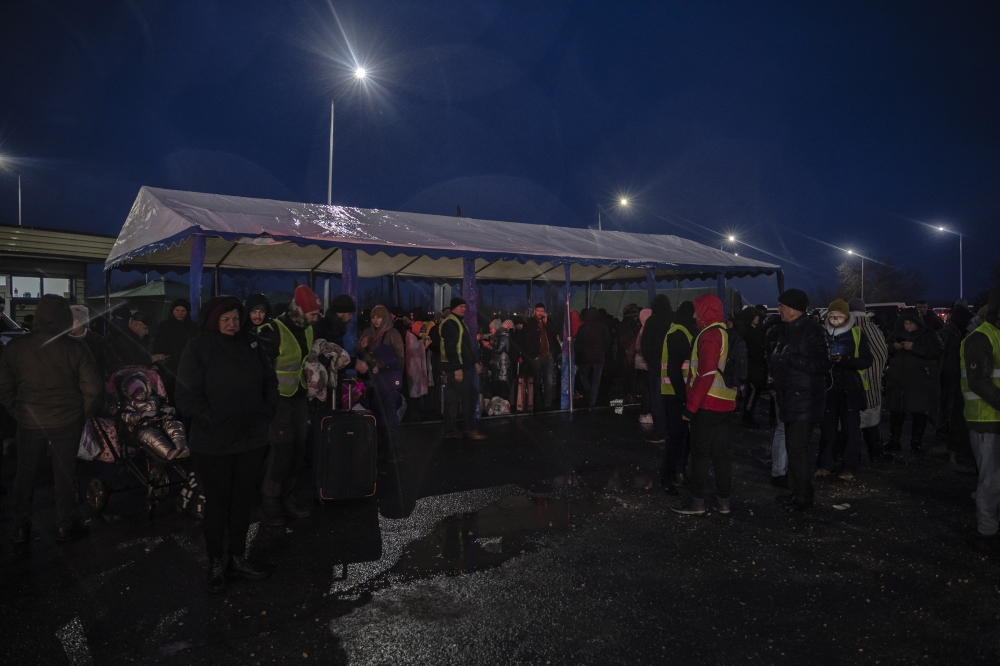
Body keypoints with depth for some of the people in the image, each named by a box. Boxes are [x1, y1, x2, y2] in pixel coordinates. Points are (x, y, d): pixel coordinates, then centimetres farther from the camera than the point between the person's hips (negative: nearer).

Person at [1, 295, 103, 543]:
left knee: (25, 472, 17)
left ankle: (20, 528, 23)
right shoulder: (75, 348, -11)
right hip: (67, 421, -2)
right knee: (65, 472, 10)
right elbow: (94, 388, -11)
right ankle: (66, 526, 18)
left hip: (29, 422, 2)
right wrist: (82, 414, 4)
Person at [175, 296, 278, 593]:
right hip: (213, 444, -4)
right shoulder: (198, 348, -8)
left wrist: (266, 412, -3)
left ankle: (239, 558, 30)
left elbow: (270, 380, 10)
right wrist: (216, 421, -18)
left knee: (244, 500, 14)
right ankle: (215, 564, 24)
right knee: (217, 502, 8)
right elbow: (187, 397, -11)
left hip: (251, 439, 4)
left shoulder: (251, 342, 3)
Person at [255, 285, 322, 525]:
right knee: (281, 451, -4)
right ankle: (270, 504, 12)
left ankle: (287, 500, 26)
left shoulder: (307, 329, 5)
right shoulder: (272, 331, -20)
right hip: (279, 399, -7)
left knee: (297, 449, 12)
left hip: (300, 398, 7)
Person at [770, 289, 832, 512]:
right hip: (789, 398, 9)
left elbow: (823, 365, -22)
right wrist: (774, 361, 9)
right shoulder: (784, 329, 13)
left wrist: (790, 358, -24)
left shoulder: (812, 331, -14)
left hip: (804, 399, -9)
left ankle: (804, 496, 3)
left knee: (797, 448, -8)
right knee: (792, 447, 14)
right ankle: (796, 492, 25)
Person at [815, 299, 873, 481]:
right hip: (828, 386, 2)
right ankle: (825, 464, 15)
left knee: (851, 428, 0)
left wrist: (843, 360, -20)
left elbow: (867, 361, -6)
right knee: (827, 427, 6)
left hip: (850, 388, -2)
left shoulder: (857, 334, -2)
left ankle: (851, 467, 8)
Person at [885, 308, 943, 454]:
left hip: (921, 381, -3)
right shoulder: (897, 334, 11)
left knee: (920, 412, 2)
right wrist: (893, 347, -8)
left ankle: (915, 443, 13)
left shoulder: (928, 335, 0)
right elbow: (887, 352, 14)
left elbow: (936, 351, -15)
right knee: (896, 411, 2)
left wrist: (915, 347, -24)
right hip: (899, 380, 3)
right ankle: (894, 441, 12)